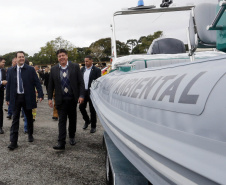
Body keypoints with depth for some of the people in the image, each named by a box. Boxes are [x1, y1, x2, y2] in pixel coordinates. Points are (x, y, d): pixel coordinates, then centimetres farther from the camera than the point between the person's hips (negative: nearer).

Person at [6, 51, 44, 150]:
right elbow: (9, 85, 9)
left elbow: (37, 82, -4)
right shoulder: (12, 71, 5)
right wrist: (8, 98, 7)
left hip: (27, 97, -1)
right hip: (16, 97, 1)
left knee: (29, 117, 14)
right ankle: (13, 142, 0)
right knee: (15, 119, 0)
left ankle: (30, 135, 35)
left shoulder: (31, 69, -2)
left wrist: (40, 94, -12)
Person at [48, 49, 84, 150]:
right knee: (62, 120, -3)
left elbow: (81, 82, -1)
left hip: (72, 99, 0)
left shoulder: (75, 67, 0)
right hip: (61, 99, 0)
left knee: (72, 119, 13)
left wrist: (81, 95, -9)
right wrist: (50, 98, 1)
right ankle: (61, 142, -4)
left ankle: (72, 137, 32)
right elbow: (50, 85, 7)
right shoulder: (53, 69, 4)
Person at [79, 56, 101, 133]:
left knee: (92, 109, 3)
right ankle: (87, 120, 31)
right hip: (83, 91, 5)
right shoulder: (82, 69, 9)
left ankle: (93, 126, 16)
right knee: (81, 107, 7)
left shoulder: (96, 70, -6)